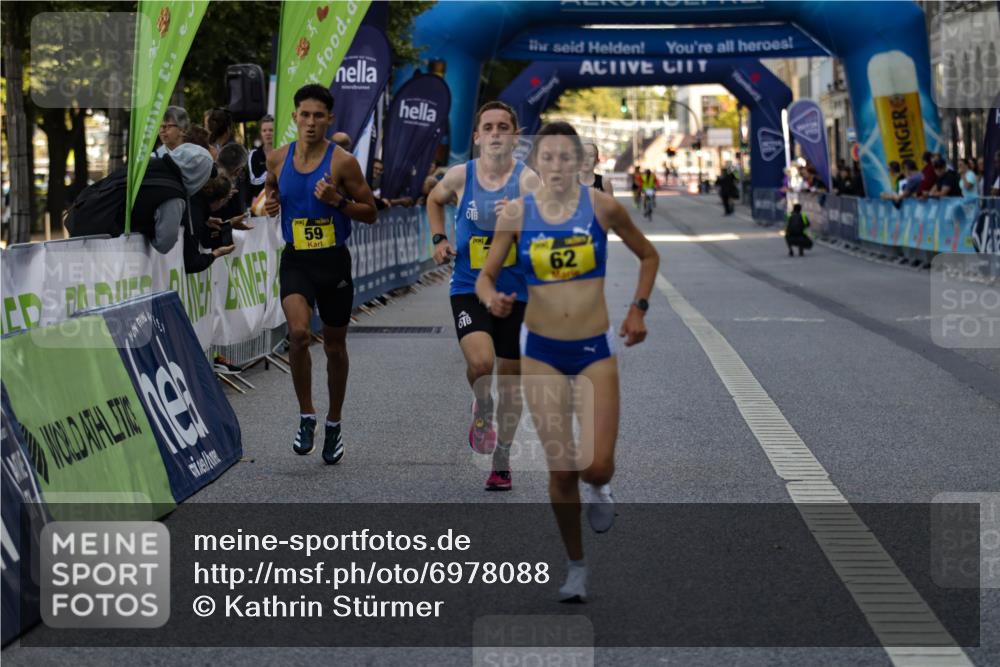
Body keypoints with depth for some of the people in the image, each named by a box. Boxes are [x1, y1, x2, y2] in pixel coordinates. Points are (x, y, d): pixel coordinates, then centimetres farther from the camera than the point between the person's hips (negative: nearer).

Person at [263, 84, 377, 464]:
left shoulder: (343, 162, -9)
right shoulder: (277, 159, 1)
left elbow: (370, 213, -4)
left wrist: (337, 201, -20)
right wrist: (270, 203, 1)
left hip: (334, 261, -1)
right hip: (295, 261, 1)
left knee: (335, 346, 12)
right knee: (299, 333, -24)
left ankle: (334, 425, 31)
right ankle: (306, 417, -6)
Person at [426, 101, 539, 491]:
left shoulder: (527, 180, -9)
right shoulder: (460, 177, -2)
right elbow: (434, 200, 20)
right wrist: (438, 240, 7)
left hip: (516, 293, 0)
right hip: (469, 288, 0)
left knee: (510, 381, 9)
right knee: (480, 361, -25)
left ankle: (501, 461, 26)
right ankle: (481, 411, 9)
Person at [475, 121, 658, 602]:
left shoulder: (601, 207, -6)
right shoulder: (516, 214, -5)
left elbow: (648, 255, 10)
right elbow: (485, 276, 0)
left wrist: (638, 309, 3)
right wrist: (492, 298, -22)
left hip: (595, 349, 0)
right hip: (541, 350, 1)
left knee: (597, 466, -10)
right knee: (560, 468, 0)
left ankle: (597, 490, 29)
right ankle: (575, 565, 19)